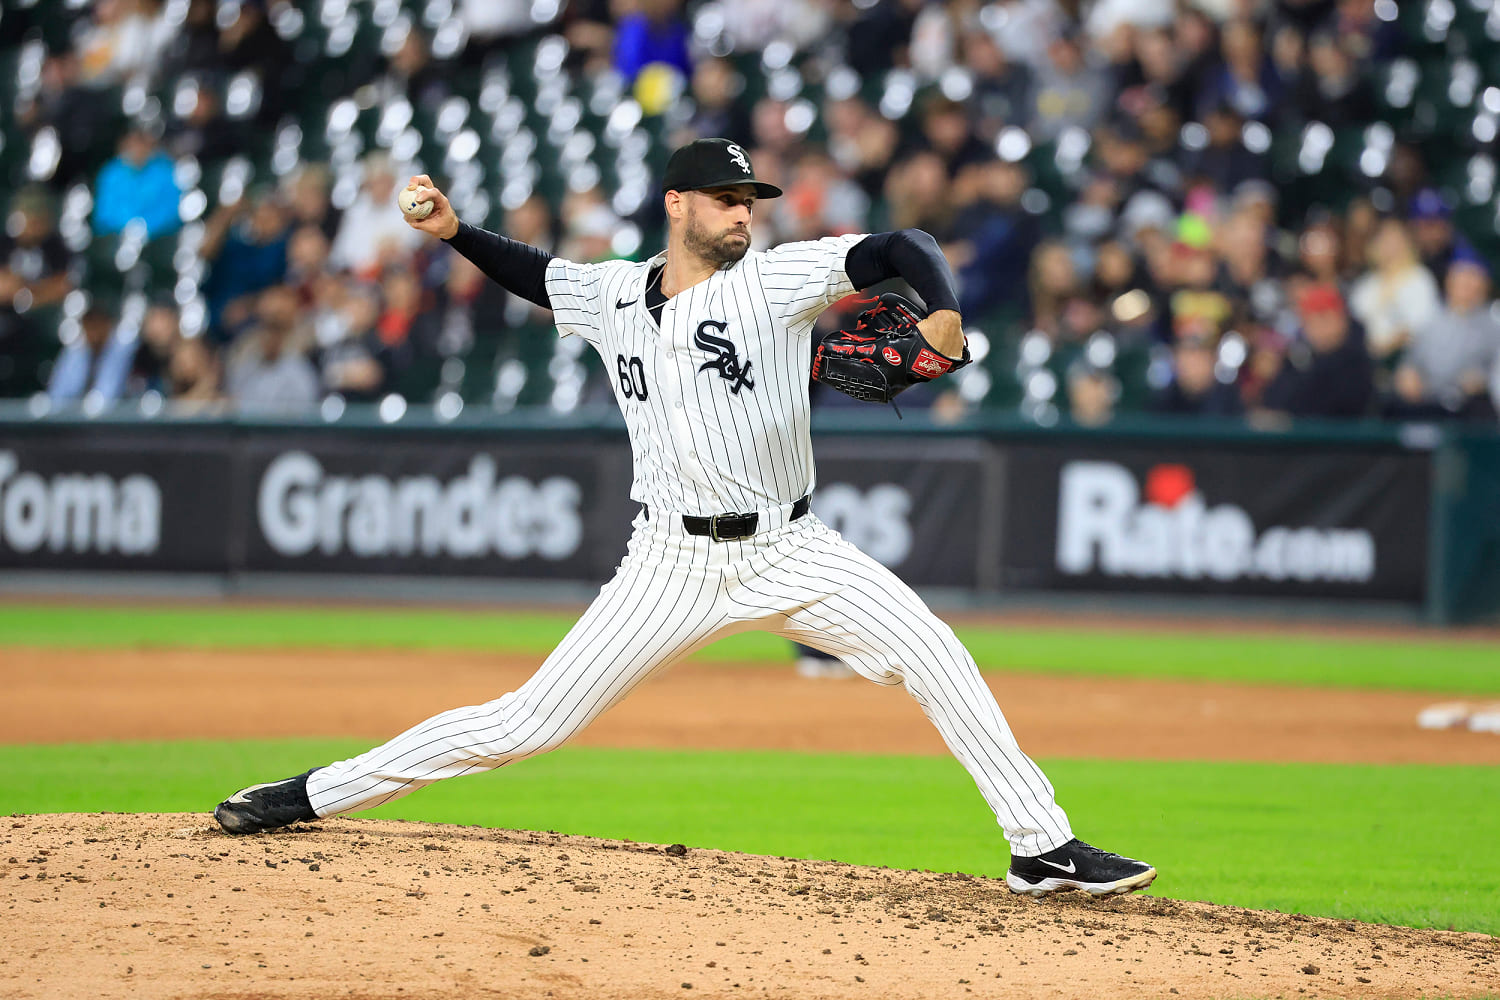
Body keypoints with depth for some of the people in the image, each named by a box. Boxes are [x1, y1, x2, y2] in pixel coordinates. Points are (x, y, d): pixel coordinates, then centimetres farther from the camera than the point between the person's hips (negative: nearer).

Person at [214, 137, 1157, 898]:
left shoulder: (777, 278, -5)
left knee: (935, 656, -18)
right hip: (674, 561, 1)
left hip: (789, 550, -1)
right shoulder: (612, 295, 5)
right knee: (530, 721, -3)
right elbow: (534, 271, 25)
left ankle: (1043, 847, -12)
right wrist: (455, 231, 9)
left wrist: (944, 313, -32)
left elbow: (902, 248, -12)